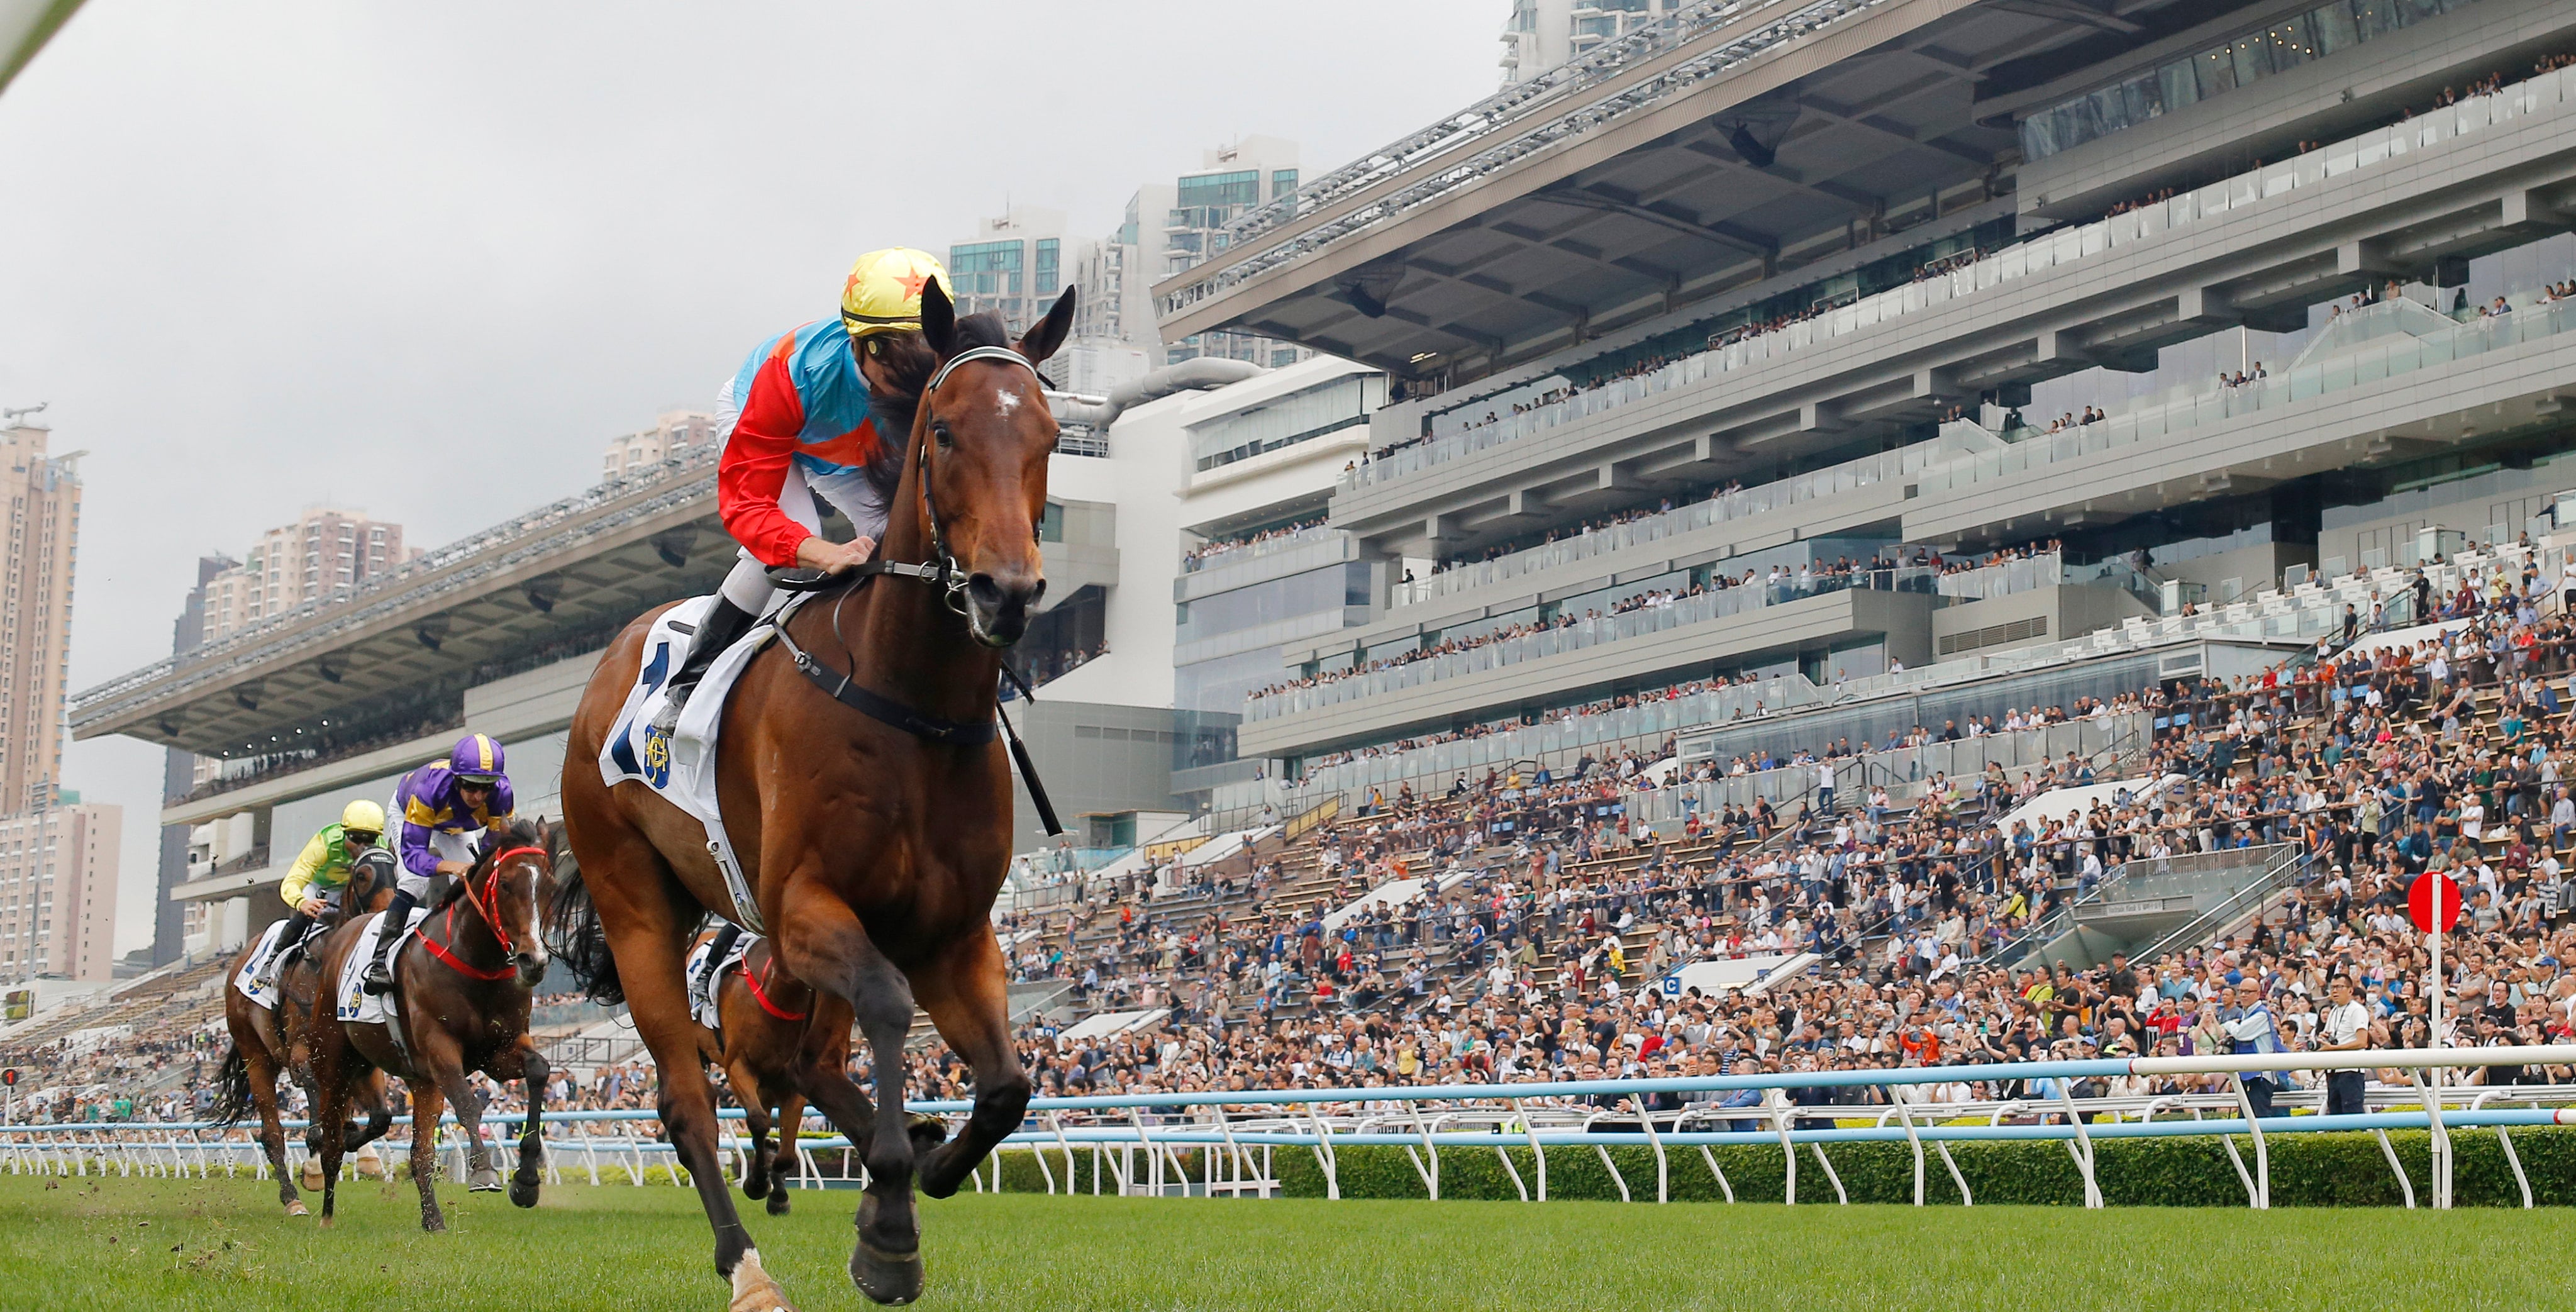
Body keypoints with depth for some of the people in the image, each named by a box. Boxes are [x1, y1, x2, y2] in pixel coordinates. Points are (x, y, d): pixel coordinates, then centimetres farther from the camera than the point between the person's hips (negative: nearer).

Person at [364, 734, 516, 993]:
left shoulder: (501, 792, -37)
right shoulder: (430, 789, -47)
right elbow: (412, 853, -47)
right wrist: (450, 866, -65)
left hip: (455, 827, 4)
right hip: (406, 813, -4)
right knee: (414, 882, -23)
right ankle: (381, 961, -23)